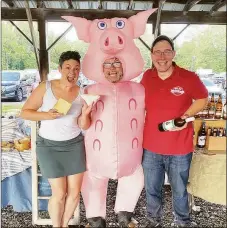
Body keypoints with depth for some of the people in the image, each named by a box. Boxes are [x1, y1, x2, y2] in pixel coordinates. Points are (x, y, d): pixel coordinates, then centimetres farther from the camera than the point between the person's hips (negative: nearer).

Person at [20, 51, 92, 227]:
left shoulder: (82, 93, -4)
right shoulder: (45, 88, -11)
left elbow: (84, 126, -2)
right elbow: (25, 112, -7)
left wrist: (85, 114, -23)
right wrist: (46, 115, -23)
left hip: (74, 145, 3)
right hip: (49, 146, -2)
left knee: (75, 191, 8)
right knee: (59, 193, 0)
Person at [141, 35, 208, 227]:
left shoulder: (189, 78, -14)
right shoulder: (147, 77, -3)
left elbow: (202, 98, 2)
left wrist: (187, 115, -15)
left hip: (179, 148, -3)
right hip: (150, 147, 3)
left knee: (179, 191, 16)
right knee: (152, 190, 20)